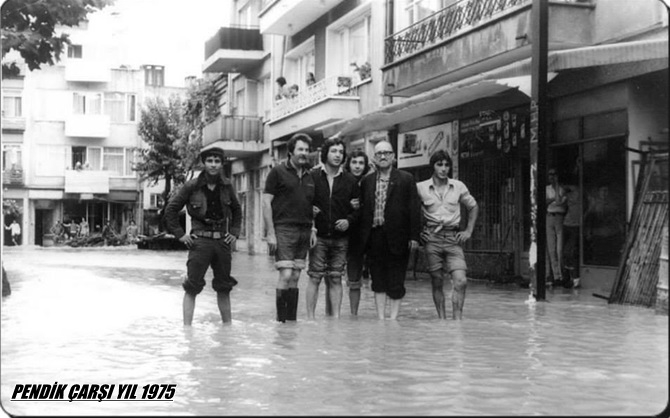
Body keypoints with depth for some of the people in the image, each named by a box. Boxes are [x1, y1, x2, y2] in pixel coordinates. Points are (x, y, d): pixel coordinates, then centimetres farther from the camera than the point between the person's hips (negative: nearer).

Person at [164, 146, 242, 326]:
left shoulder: (227, 186, 6)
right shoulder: (192, 186, -5)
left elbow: (237, 211, 21)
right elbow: (171, 209, 2)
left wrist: (234, 233, 11)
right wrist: (180, 234, -3)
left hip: (222, 240, 4)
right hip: (200, 240, -4)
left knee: (224, 287, 12)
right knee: (192, 286, -8)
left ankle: (228, 324, 22)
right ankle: (187, 327, -6)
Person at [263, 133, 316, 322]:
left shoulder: (309, 176, 16)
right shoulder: (278, 172, -1)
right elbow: (266, 202, -5)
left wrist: (312, 230, 11)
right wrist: (270, 232, -11)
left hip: (304, 231, 6)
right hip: (284, 228, -6)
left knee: (295, 278, 7)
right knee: (286, 275, -13)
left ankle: (292, 320, 11)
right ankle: (281, 320, -6)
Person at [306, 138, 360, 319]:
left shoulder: (350, 181, 7)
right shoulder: (312, 176, 0)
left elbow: (358, 208, 11)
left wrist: (349, 220, -6)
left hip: (340, 237, 2)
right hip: (318, 235, -2)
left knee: (336, 279, 5)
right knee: (315, 277, -2)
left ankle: (336, 318, 9)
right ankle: (310, 318, 3)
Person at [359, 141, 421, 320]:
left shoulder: (406, 179, 2)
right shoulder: (366, 181, 11)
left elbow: (414, 209, -2)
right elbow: (362, 210, 10)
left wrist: (414, 236, -9)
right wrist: (363, 237, 2)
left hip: (397, 237, -3)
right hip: (374, 236, 3)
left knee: (396, 283, 2)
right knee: (378, 281, 7)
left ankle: (393, 317, 8)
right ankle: (381, 318, 13)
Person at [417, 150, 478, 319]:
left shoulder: (458, 187, 6)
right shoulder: (421, 187, 2)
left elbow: (473, 207, 19)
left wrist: (468, 231, 10)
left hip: (453, 237, 1)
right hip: (432, 237, -1)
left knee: (461, 281, -13)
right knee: (437, 282, 1)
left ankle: (457, 319, -9)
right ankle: (442, 319, 9)